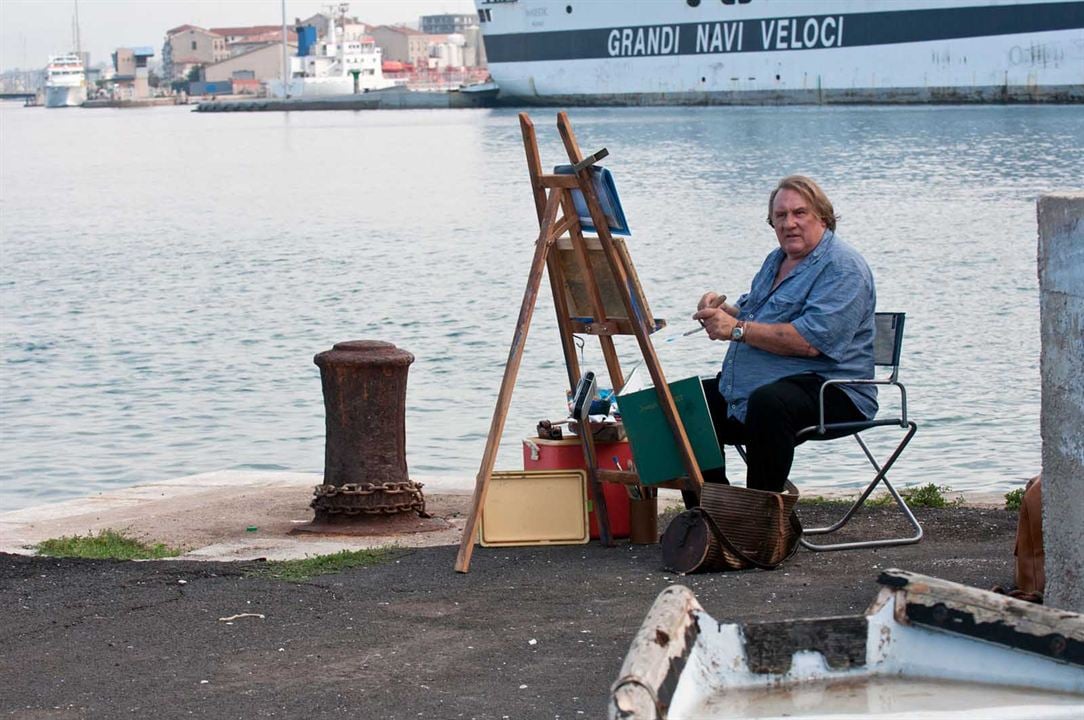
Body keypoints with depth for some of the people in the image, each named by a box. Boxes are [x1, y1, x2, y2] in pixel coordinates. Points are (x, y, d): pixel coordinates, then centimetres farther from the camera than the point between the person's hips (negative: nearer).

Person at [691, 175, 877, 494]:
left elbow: (811, 341, -25)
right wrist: (722, 309, 3)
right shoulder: (777, 260, 17)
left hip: (830, 392, -10)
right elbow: (751, 314, 28)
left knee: (768, 404, -37)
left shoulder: (842, 268, -14)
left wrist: (737, 329, -22)